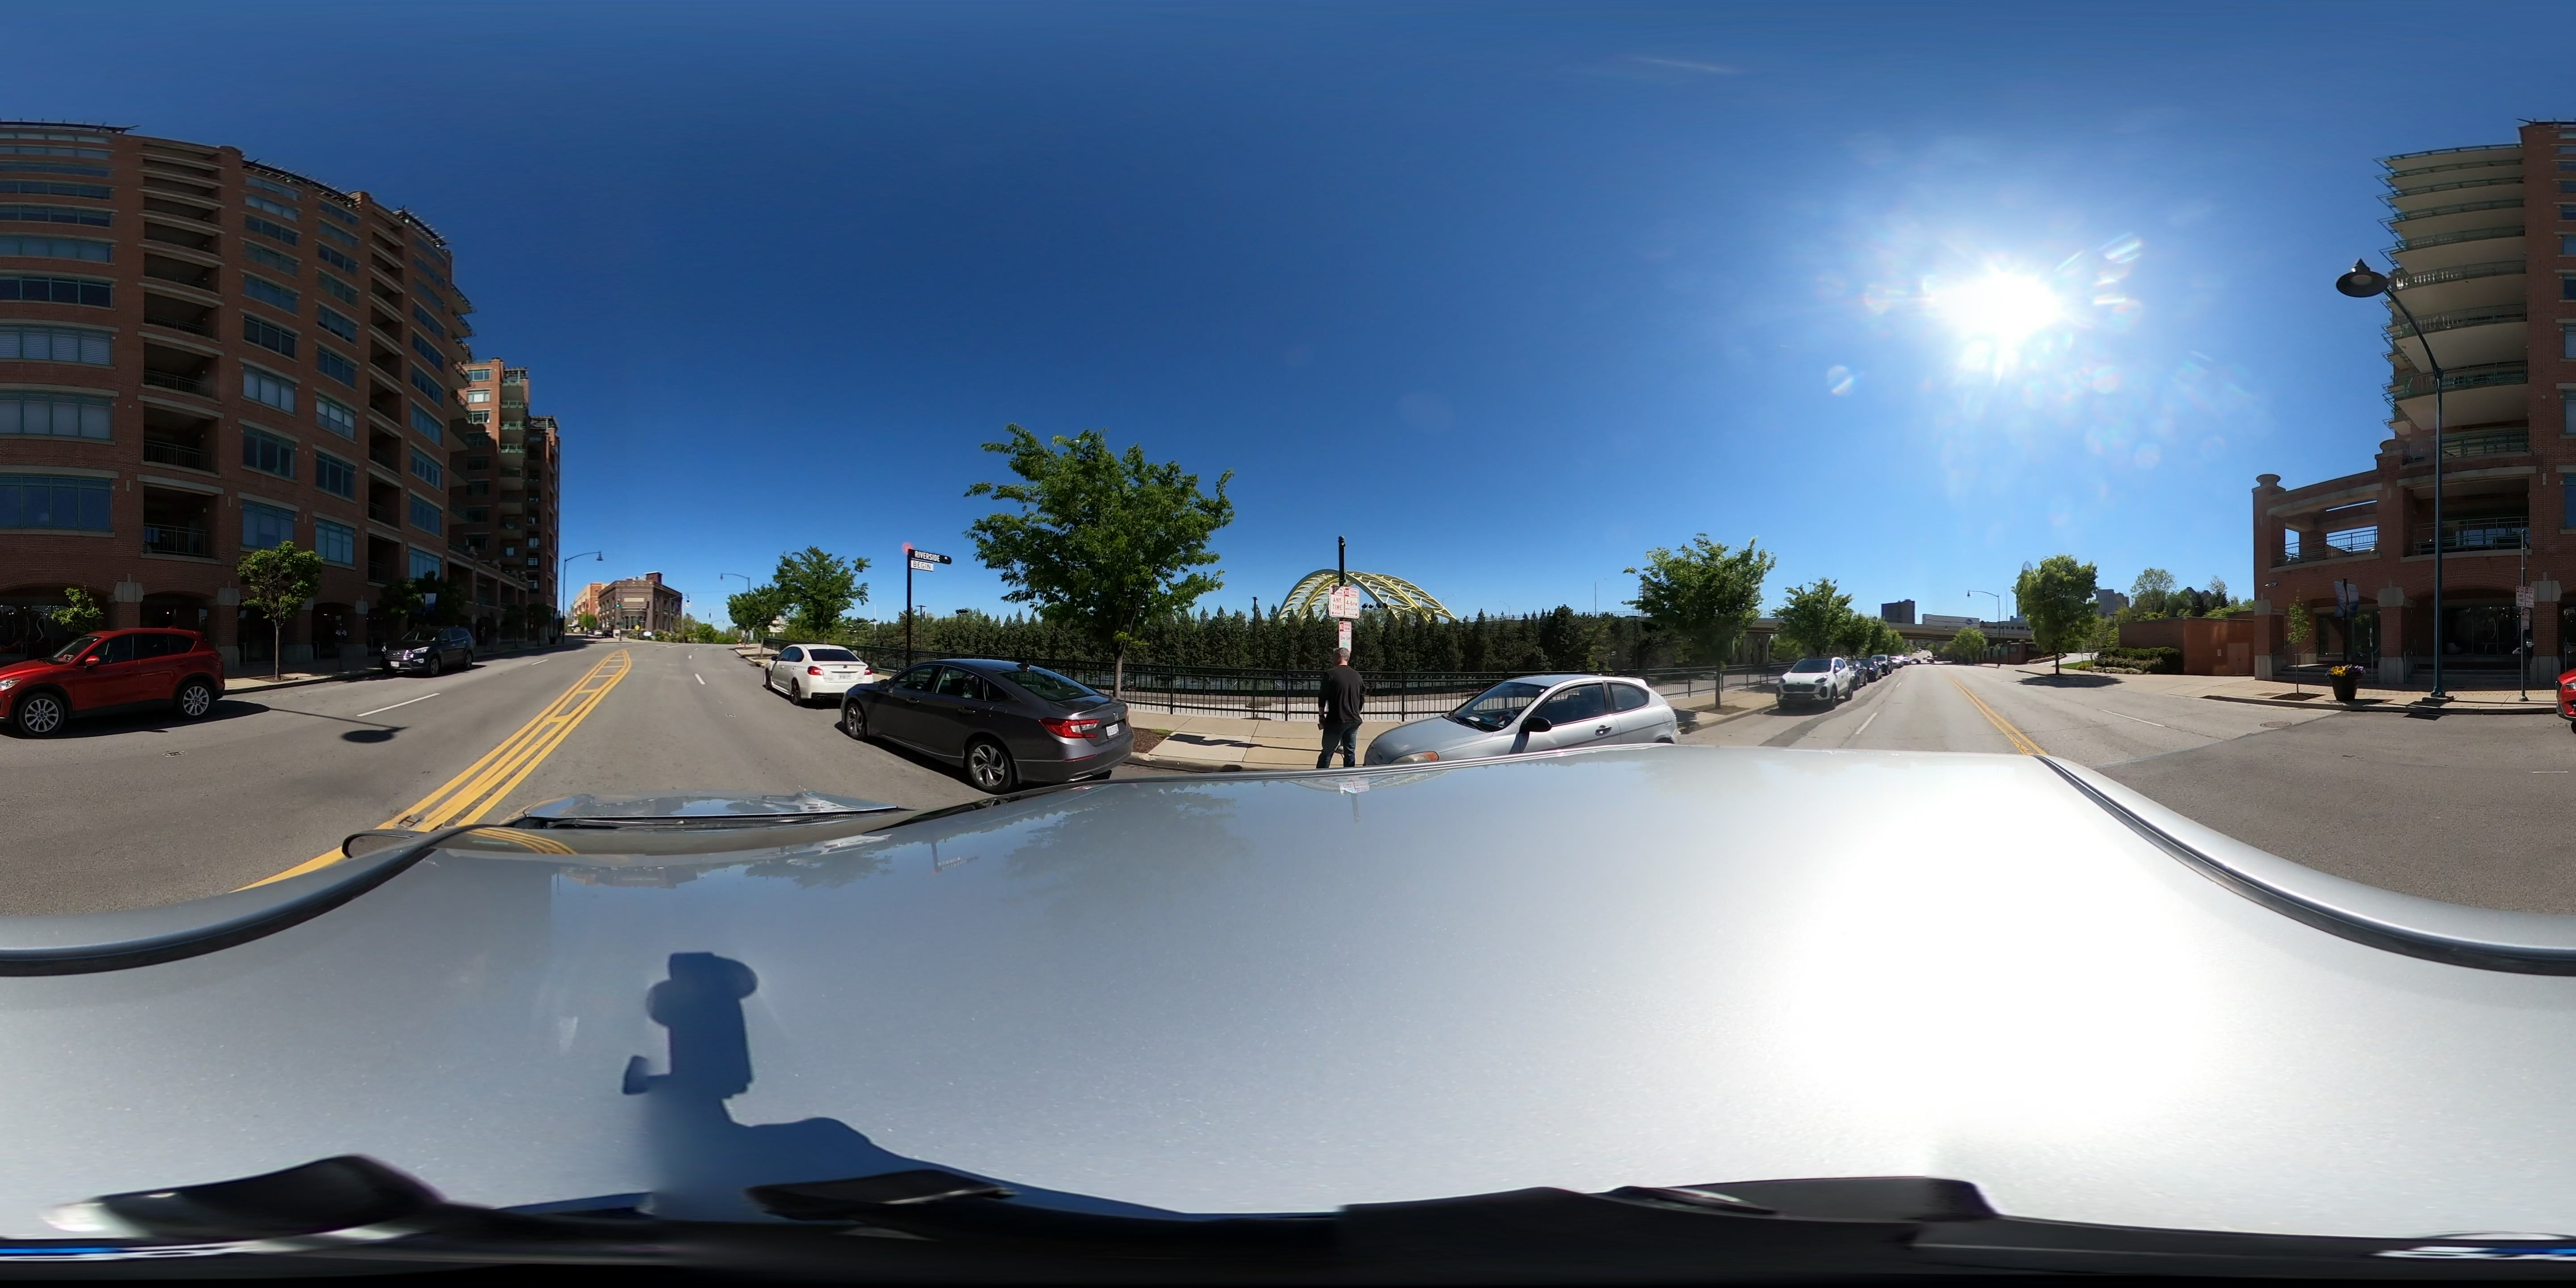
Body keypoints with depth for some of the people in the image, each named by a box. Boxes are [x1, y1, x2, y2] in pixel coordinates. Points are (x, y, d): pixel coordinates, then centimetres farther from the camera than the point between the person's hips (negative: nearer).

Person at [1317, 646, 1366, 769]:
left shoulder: (1330, 674, -8)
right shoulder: (1357, 676, 8)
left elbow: (1323, 698, -8)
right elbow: (1362, 698, 14)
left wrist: (1321, 715, 3)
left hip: (1336, 720, -5)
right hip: (1354, 721, 5)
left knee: (1327, 753, 1)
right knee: (1350, 753, 10)